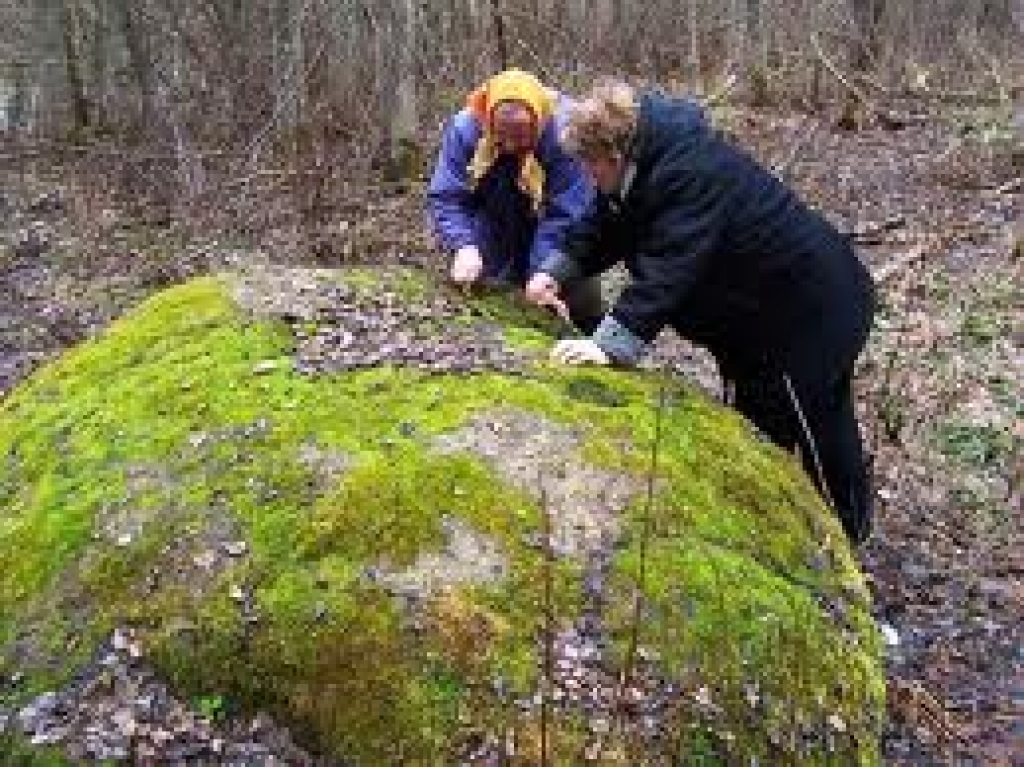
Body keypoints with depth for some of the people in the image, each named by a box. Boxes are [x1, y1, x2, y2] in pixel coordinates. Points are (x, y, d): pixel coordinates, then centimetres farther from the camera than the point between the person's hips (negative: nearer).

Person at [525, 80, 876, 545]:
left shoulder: (691, 175, -34)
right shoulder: (645, 164, -3)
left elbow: (667, 270, -41)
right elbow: (605, 227, 6)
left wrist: (613, 344, -46)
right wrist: (558, 270, -8)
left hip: (811, 308, -9)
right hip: (756, 310, 9)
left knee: (818, 427, 5)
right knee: (756, 418, 20)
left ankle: (849, 536, 24)